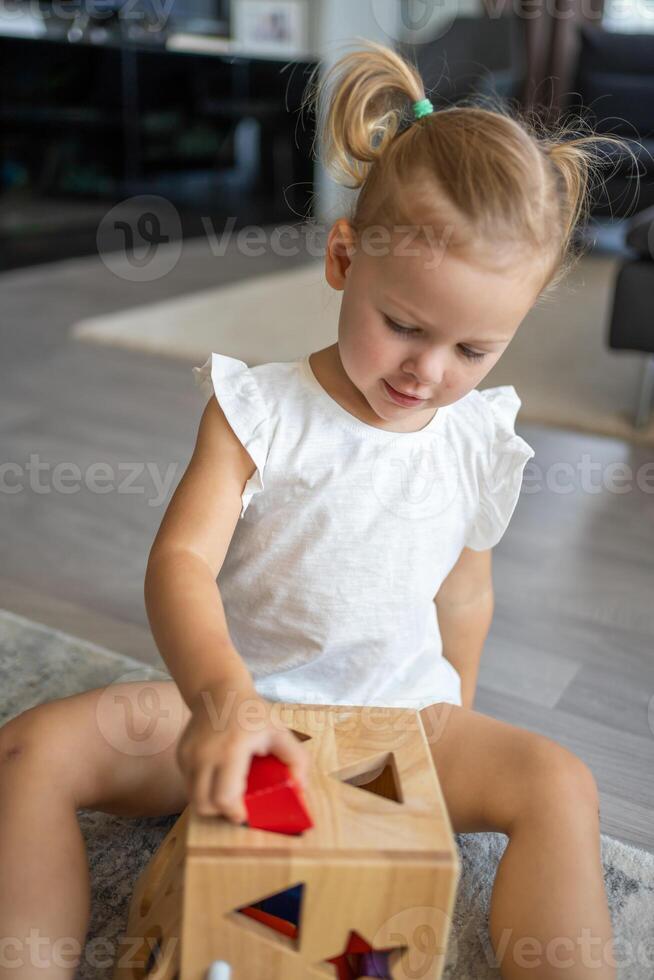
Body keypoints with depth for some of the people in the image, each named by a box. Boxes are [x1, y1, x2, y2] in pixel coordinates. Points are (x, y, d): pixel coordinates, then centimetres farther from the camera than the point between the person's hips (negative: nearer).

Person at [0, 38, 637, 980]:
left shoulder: (481, 445, 0)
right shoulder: (259, 409, -11)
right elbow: (182, 558, -22)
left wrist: (453, 720, 10)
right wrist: (221, 695, -40)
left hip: (398, 714, 2)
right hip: (236, 700, -1)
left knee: (559, 783, -21)